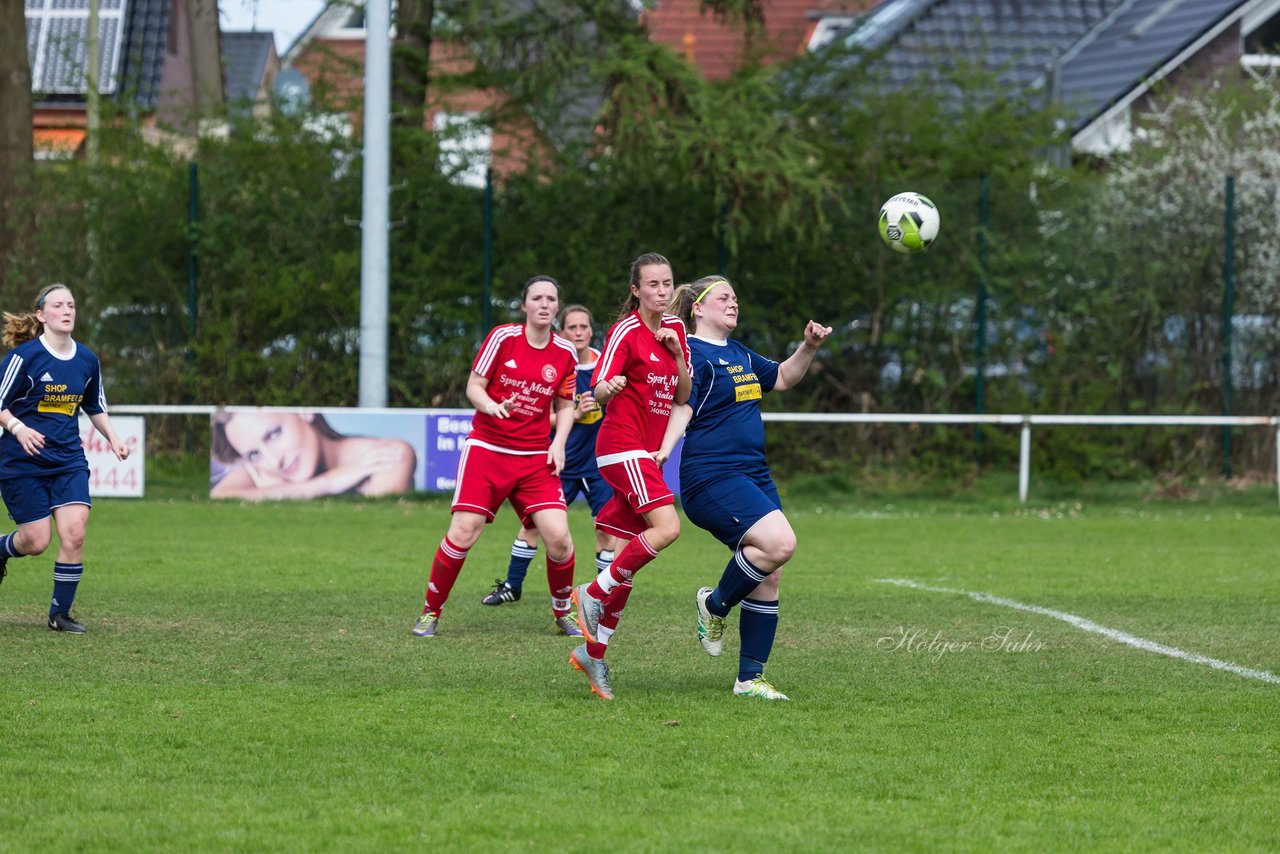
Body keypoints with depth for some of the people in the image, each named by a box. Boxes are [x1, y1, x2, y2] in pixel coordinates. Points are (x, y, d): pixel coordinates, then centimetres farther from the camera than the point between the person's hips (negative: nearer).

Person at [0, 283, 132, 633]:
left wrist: (113, 438, 7)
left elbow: (95, 406, 20)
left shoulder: (87, 360, 4)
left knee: (74, 532, -13)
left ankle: (60, 613, 2)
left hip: (68, 460, 4)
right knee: (37, 541, -3)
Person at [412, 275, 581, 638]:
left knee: (558, 536, -12)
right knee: (463, 532, -12)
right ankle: (430, 612, 6)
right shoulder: (503, 337, -5)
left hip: (535, 457, 2)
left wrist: (559, 442, -3)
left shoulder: (565, 353, 3)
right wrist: (491, 406, -23)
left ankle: (563, 612, 13)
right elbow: (474, 386, -2)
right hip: (486, 448, -2)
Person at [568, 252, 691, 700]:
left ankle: (593, 653, 8)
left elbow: (682, 396, 13)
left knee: (627, 559, 3)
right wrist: (608, 388, -36)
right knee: (666, 527, -25)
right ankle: (593, 594, -12)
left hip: (649, 452, 7)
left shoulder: (675, 328, 12)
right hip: (623, 444, -7)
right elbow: (599, 390, -13)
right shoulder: (626, 332, -8)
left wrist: (678, 354, -3)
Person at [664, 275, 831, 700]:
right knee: (779, 542, -26)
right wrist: (662, 453, -35)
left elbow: (782, 378, 34)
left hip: (754, 476, 9)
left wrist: (809, 346, 17)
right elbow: (681, 409, -19)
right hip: (712, 477, -9)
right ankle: (715, 605, -3)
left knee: (769, 576, 2)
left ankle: (750, 678, 8)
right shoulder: (692, 353, -7)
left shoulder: (739, 354, 20)